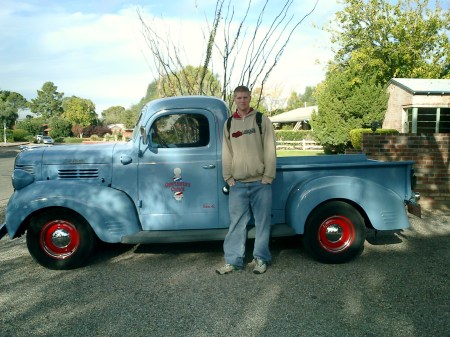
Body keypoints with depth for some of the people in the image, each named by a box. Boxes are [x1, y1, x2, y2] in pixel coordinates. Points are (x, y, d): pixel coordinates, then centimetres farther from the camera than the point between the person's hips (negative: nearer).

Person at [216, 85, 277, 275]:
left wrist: (268, 177, -8)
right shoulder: (229, 124, 11)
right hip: (238, 184, 2)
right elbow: (226, 153, 10)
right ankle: (233, 261, 12)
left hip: (260, 182, -2)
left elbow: (269, 150, -2)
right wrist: (229, 178, 2)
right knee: (236, 223, 3)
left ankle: (261, 259, 18)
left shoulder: (262, 120, 3)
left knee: (262, 222, 4)